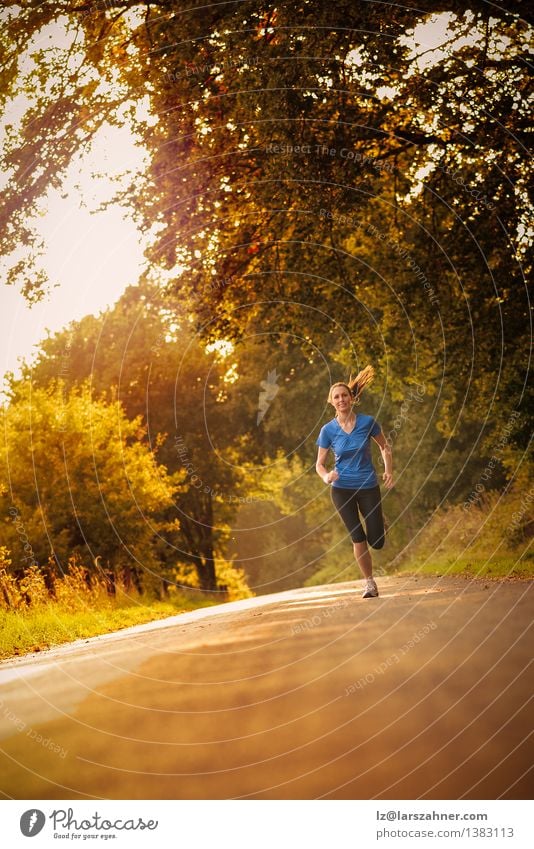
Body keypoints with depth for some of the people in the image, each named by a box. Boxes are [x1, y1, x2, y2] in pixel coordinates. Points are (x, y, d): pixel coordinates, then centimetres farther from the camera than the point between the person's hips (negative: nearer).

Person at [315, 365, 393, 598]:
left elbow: (384, 447, 9)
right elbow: (319, 463, 0)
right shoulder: (328, 430, -5)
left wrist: (389, 471, -4)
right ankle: (369, 583, 11)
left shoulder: (367, 422, -7)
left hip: (369, 487, 0)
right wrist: (326, 476, -21)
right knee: (358, 538, -5)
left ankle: (378, 520, 36)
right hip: (342, 489, 0)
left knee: (376, 542, -1)